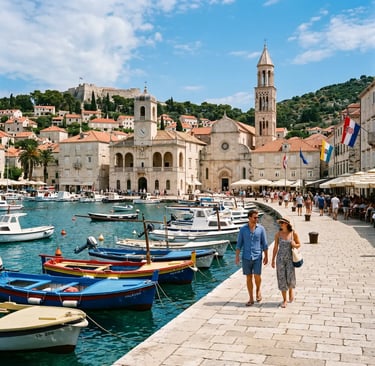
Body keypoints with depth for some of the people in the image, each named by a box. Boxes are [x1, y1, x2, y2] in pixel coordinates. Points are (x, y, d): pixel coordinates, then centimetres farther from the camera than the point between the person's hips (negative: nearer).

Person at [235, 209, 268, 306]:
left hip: (257, 257, -1)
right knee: (248, 277, 6)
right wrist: (237, 256, -5)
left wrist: (266, 256, 3)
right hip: (246, 257, 1)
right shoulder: (243, 229, 0)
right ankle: (251, 299, 17)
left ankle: (258, 289, 22)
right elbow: (239, 243, 2)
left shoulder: (261, 228, 0)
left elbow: (264, 243, 4)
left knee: (257, 276, -11)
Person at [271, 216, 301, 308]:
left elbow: (299, 244, 6)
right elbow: (275, 247, 4)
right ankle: (284, 300, 14)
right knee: (282, 279, 1)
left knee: (290, 278, -11)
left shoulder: (294, 233, -6)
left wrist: (294, 245, -18)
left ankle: (291, 289, 24)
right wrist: (273, 260, 4)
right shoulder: (278, 234, -3)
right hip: (280, 259, 1)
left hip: (290, 259, -1)